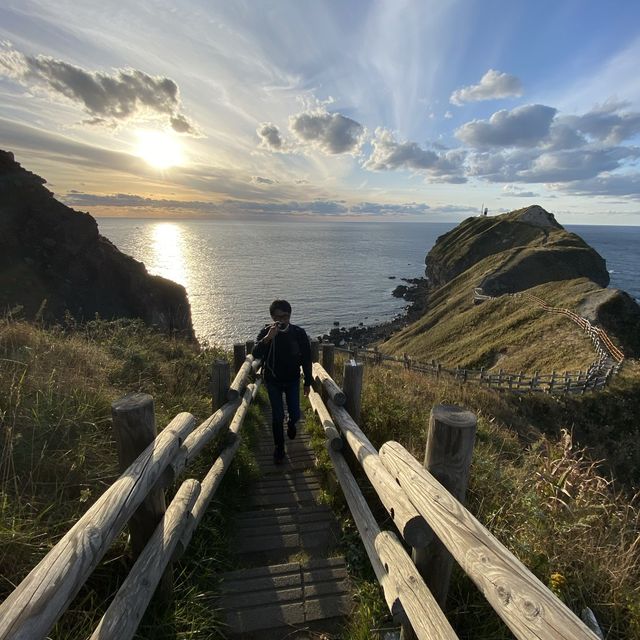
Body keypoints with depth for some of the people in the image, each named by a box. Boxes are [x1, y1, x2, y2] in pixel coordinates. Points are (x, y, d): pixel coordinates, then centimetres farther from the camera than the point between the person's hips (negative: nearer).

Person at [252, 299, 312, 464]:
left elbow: (306, 359, -5)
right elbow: (255, 354, -28)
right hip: (273, 381, 0)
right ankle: (279, 448, 25)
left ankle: (291, 423, 41)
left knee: (295, 414, 3)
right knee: (277, 417, 3)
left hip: (292, 380, 1)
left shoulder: (299, 333, -14)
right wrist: (268, 338, -43)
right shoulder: (266, 332, -15)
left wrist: (307, 382, -1)